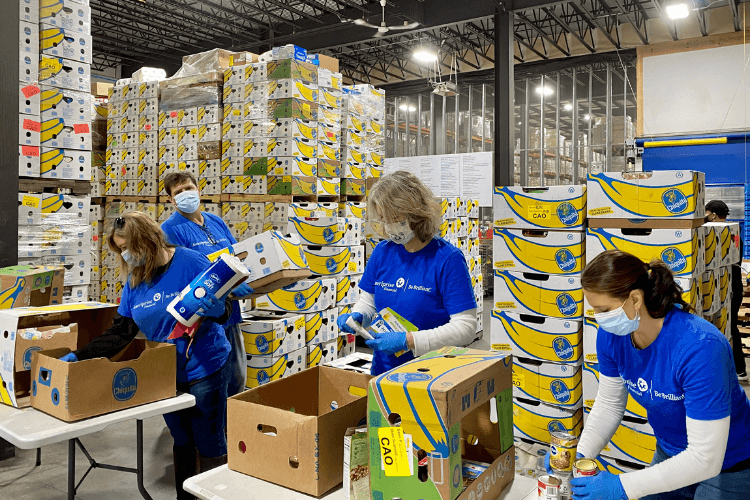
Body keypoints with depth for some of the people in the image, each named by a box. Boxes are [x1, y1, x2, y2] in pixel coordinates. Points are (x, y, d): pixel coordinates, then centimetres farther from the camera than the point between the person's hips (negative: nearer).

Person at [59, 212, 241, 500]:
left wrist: (215, 308, -36)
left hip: (204, 368, -5)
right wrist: (79, 357, -6)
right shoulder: (134, 282, 4)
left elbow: (224, 311, -13)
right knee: (181, 441, 18)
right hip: (167, 372, 6)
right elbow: (121, 332, 3)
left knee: (209, 441, 5)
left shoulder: (189, 262, -15)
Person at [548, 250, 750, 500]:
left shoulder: (700, 348, -37)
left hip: (728, 467, -4)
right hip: (670, 454, 5)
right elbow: (609, 404, -3)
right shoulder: (611, 335, -18)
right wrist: (580, 455, -18)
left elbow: (706, 459, -34)